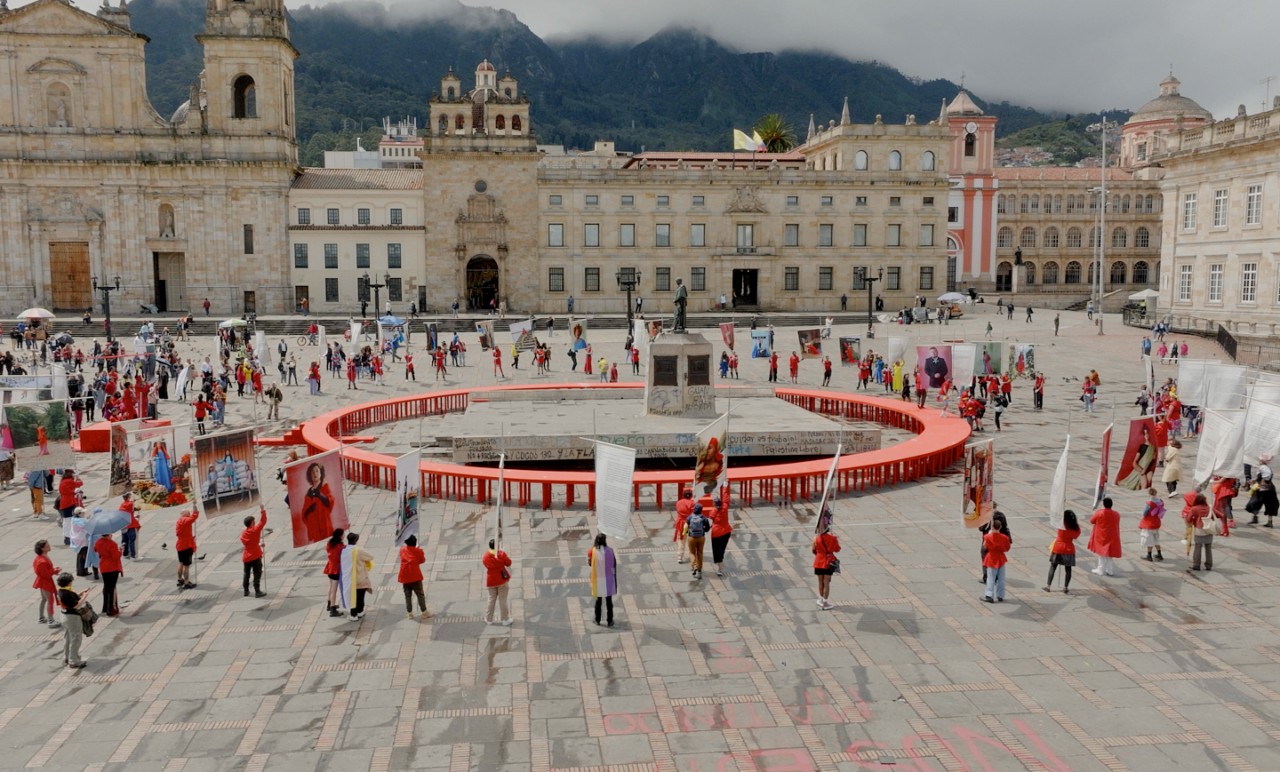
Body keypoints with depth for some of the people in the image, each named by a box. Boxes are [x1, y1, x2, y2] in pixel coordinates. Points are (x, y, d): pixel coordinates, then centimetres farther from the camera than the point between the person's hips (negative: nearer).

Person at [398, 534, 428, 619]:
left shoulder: (402, 549, 6)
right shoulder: (418, 551, -2)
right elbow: (422, 560, 8)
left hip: (405, 576, 3)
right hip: (415, 576, -3)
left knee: (407, 595, 11)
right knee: (420, 594, 3)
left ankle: (409, 613, 10)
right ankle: (424, 612, 0)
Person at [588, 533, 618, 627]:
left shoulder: (593, 551, -14)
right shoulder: (610, 550, -12)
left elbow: (589, 563, 0)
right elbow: (614, 564, -5)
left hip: (598, 579, 0)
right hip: (609, 579, 0)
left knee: (598, 600, 16)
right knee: (609, 600, 10)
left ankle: (597, 620, 25)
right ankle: (610, 621, 15)